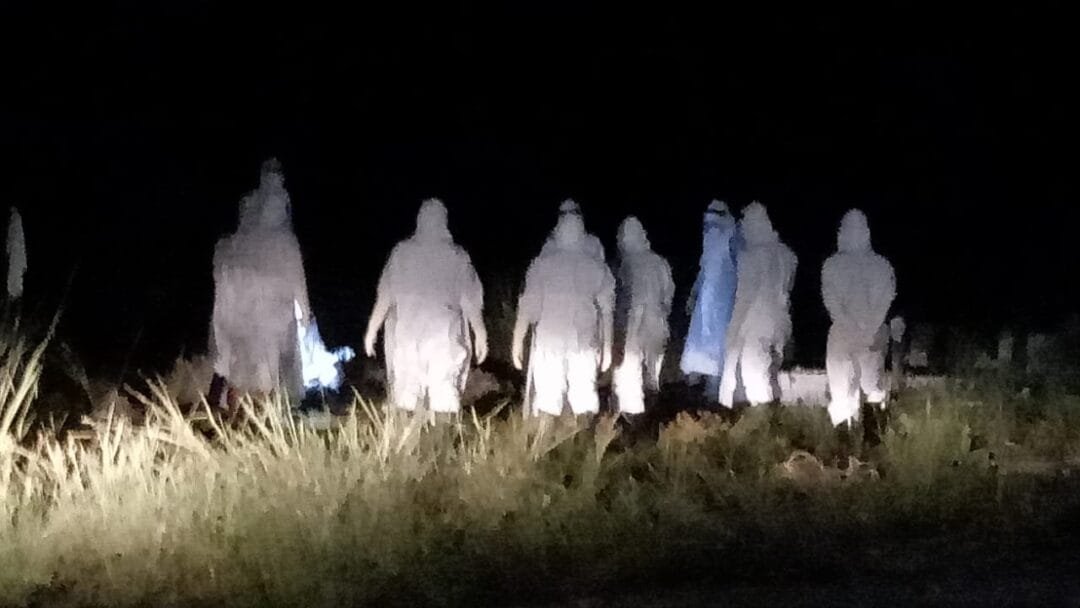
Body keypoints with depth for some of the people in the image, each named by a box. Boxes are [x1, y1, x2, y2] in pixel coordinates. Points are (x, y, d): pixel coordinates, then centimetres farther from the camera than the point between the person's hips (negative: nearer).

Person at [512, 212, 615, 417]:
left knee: (548, 400, -3)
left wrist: (518, 341, 2)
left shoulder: (543, 263, 1)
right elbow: (606, 310, 7)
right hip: (584, 342, 2)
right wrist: (607, 347, 13)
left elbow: (528, 304, -2)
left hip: (548, 340, -2)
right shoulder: (596, 266, 7)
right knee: (584, 399, 2)